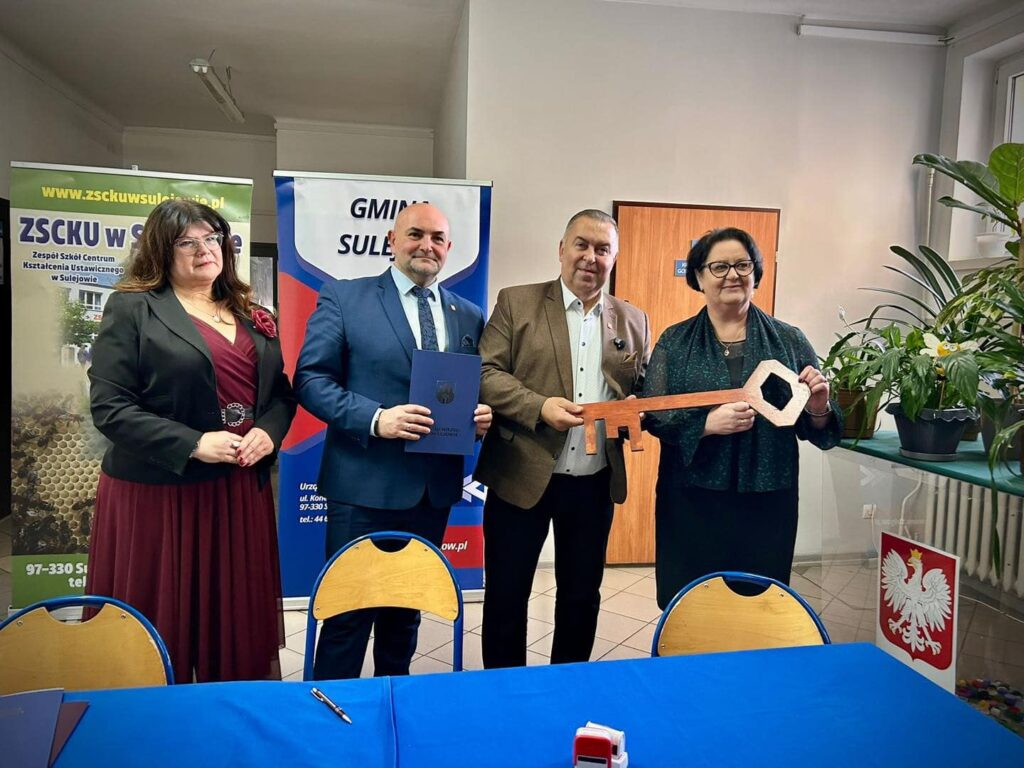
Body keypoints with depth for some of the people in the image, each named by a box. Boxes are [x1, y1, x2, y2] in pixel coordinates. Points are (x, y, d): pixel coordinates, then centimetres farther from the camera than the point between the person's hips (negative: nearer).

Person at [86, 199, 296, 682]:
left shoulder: (252, 317, 13)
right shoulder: (132, 310, -4)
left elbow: (281, 390, 14)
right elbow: (108, 407, -10)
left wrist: (269, 431, -8)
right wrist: (193, 445, -19)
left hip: (238, 489, 5)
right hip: (158, 491, -4)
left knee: (238, 620, 12)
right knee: (160, 624, 7)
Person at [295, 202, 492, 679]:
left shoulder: (470, 317, 10)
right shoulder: (343, 298, -2)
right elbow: (311, 378, -7)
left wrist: (482, 416, -9)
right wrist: (375, 418, -21)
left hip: (434, 487, 5)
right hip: (366, 484, -4)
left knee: (408, 606, 20)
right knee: (350, 609, 5)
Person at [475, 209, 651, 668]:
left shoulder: (633, 321, 10)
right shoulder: (517, 303, 0)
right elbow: (485, 373, -6)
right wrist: (540, 406, -21)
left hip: (596, 483, 3)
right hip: (522, 477, -3)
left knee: (582, 597, 15)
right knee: (506, 595, 8)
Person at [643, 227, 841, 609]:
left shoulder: (789, 340, 5)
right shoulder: (675, 342, 3)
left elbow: (813, 428, 7)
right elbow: (653, 415, -4)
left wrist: (817, 408, -14)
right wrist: (708, 423, -19)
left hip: (766, 503, 1)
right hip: (692, 502, 0)